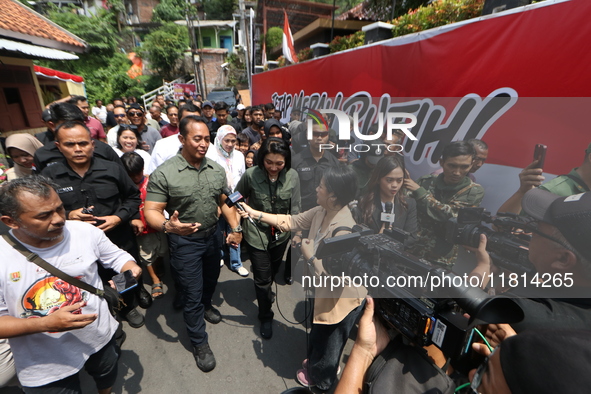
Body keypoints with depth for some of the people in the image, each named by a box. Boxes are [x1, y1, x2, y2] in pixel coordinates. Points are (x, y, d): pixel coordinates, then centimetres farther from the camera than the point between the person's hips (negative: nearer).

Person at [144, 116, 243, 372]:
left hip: (212, 235, 5)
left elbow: (225, 202, 5)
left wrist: (235, 228, -5)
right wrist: (167, 226, -41)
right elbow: (151, 212, -20)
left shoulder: (217, 169, -4)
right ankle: (199, 343, 30)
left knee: (211, 278, 27)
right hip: (185, 241, -5)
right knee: (192, 293, 8)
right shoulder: (163, 174, -19)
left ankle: (205, 305, 59)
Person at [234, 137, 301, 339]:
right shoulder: (250, 174, -19)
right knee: (262, 278, 7)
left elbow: (295, 208, -9)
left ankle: (265, 291, 62)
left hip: (281, 234, 3)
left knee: (273, 271, 27)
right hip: (256, 234, -2)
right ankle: (265, 317, 35)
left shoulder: (293, 176, -15)